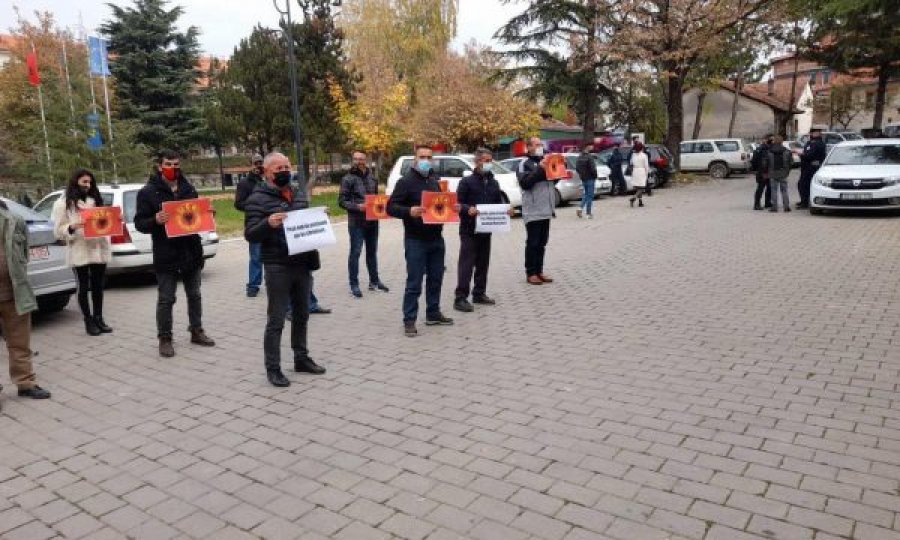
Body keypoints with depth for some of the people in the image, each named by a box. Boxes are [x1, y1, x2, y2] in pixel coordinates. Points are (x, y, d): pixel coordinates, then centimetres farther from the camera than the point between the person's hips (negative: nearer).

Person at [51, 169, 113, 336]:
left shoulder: (96, 200, 16)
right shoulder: (64, 203, 1)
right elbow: (58, 231, -2)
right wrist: (72, 227, -21)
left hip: (99, 249, 4)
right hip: (79, 252, -4)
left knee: (98, 286, 10)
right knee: (84, 287, 4)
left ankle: (98, 318, 19)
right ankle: (88, 321, 10)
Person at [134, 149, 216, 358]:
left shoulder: (189, 189, 11)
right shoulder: (148, 192, -4)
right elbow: (140, 223, -6)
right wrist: (155, 220, -26)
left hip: (191, 251, 5)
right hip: (166, 255, -4)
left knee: (194, 295, 13)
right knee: (166, 299, 2)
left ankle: (196, 331, 26)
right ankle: (165, 338, 12)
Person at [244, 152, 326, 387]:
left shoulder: (298, 194, 14)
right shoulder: (258, 199, -7)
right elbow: (250, 234, -12)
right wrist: (268, 223, -31)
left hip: (303, 264, 6)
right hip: (277, 267, -6)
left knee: (302, 315, 16)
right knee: (276, 320, 0)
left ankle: (301, 358, 29)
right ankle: (272, 368, 9)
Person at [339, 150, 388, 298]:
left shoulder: (373, 178, 10)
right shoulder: (348, 179, -6)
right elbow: (342, 201, -9)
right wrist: (357, 207, -23)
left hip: (372, 221, 6)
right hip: (356, 222, -5)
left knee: (372, 252, 15)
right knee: (355, 252, -1)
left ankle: (374, 281, 27)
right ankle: (354, 284, 7)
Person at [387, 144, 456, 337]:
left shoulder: (434, 181, 15)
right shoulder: (406, 181, -7)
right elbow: (391, 207, -12)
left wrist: (452, 208, 3)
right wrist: (409, 211, -29)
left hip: (436, 239, 7)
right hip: (415, 240, -7)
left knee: (435, 279, 14)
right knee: (414, 283, -5)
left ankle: (433, 314, 26)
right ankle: (409, 321, 3)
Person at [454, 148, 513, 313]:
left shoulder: (494, 183, 14)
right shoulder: (467, 181, -6)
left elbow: (499, 203, 18)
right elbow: (458, 204, -10)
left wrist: (507, 209, -1)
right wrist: (468, 209, -29)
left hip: (486, 229, 7)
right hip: (469, 230, -7)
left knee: (483, 262, 13)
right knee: (466, 263, -8)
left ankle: (479, 294, 25)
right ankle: (461, 298, -6)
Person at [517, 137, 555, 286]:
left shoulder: (545, 161, 17)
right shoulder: (524, 164, -5)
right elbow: (524, 183, -18)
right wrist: (539, 170, -23)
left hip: (546, 209, 7)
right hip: (532, 210, -7)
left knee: (542, 242, 11)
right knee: (532, 242, -2)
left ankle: (539, 271, 19)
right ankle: (530, 273, 5)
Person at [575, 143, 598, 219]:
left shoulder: (579, 157, 4)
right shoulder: (589, 157, -18)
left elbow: (577, 168, 8)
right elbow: (592, 168, -21)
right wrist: (595, 175, -6)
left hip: (583, 179, 7)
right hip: (590, 178, -7)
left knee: (586, 194, 20)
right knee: (590, 195, 1)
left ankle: (580, 208, 5)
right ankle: (589, 213, 4)